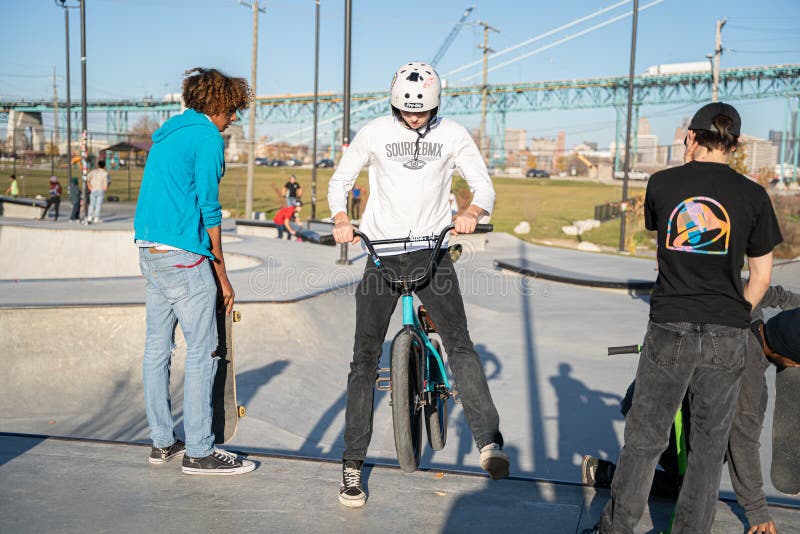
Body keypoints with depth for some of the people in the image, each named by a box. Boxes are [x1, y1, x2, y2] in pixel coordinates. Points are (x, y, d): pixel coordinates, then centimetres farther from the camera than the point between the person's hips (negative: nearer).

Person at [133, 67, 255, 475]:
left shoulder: (167, 133, 18)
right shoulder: (207, 137, -9)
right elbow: (209, 208, -12)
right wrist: (222, 275, -7)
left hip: (148, 250, 10)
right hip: (183, 256, -10)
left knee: (157, 346, 12)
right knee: (202, 351, -3)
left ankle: (161, 441, 22)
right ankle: (198, 452, 3)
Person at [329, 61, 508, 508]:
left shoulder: (453, 134, 3)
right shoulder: (375, 132, 2)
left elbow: (485, 186, 2)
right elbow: (341, 180, 9)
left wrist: (473, 211, -22)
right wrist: (342, 219, -13)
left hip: (432, 250, 0)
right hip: (383, 253, 0)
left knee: (459, 343, -12)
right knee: (366, 357, -1)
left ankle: (489, 441, -4)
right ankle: (353, 463, 8)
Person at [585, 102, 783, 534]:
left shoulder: (662, 183, -1)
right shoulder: (753, 195, -1)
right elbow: (761, 277, 5)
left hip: (670, 330, 0)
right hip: (727, 337, 1)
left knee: (644, 437, 11)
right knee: (710, 442, 13)